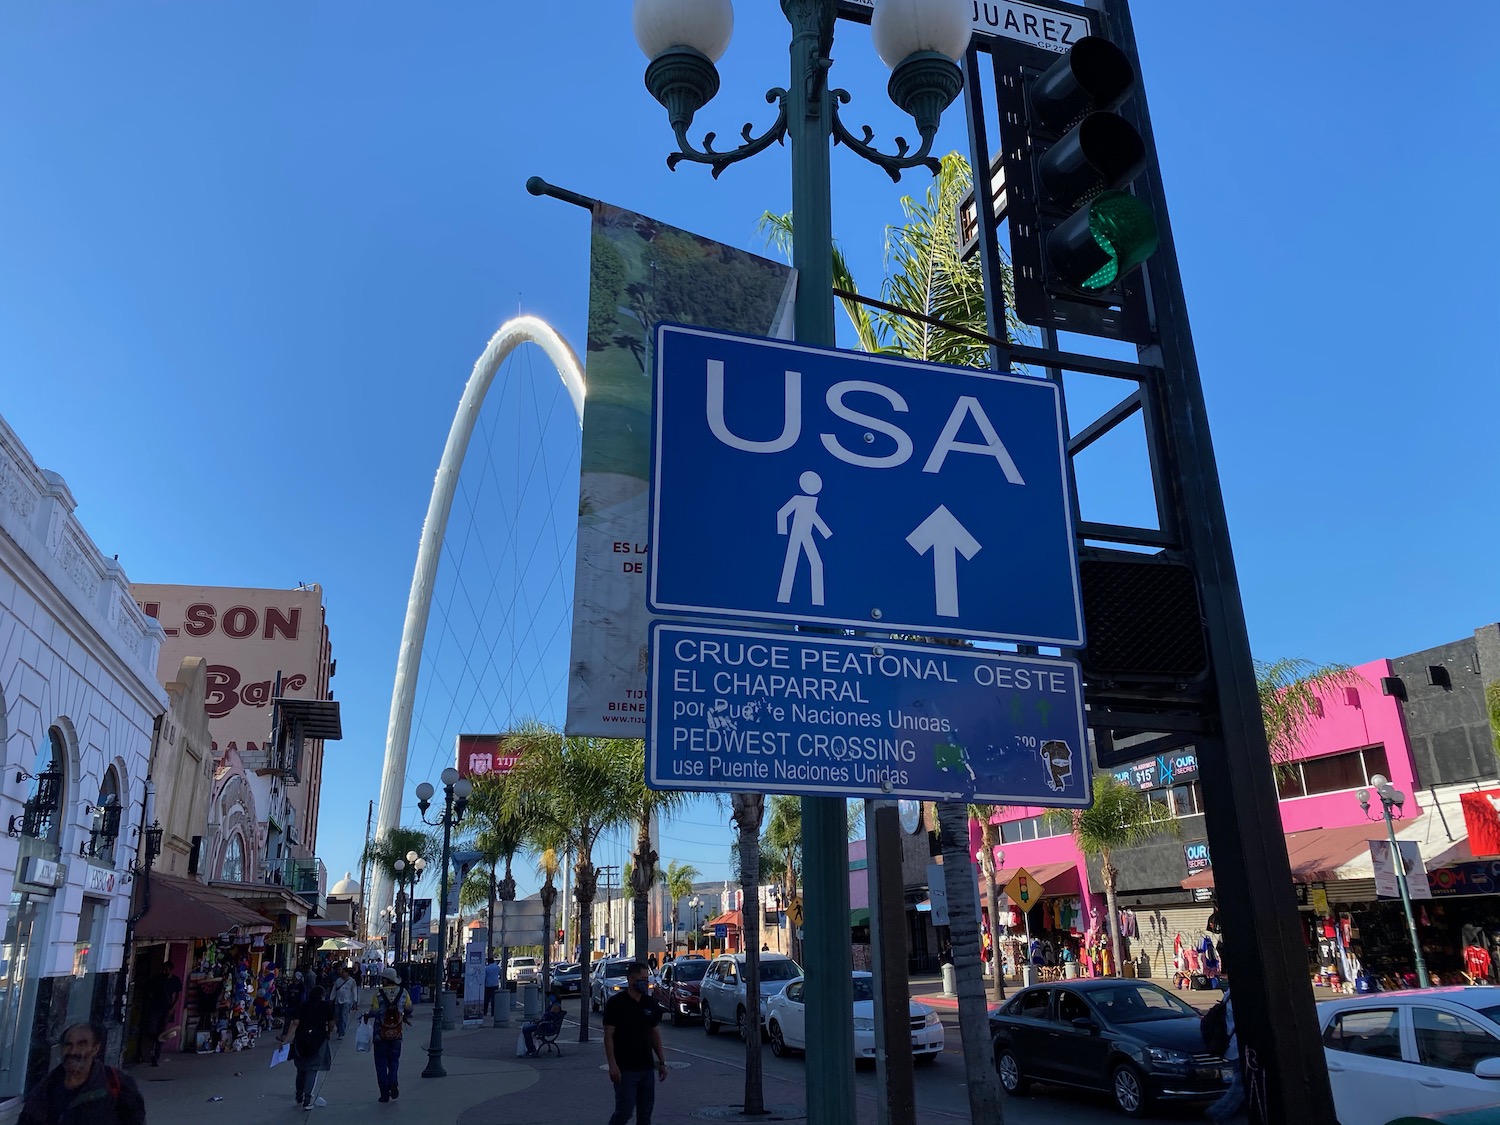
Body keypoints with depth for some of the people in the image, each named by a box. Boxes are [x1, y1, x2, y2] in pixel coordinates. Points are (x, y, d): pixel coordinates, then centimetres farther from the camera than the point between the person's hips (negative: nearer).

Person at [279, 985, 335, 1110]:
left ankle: (299, 1096, 33)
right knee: (313, 1069, 1)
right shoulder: (327, 1006, 0)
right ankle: (307, 1099, -11)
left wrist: (286, 1039, -11)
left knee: (301, 1068, 20)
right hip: (318, 1039, -3)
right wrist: (329, 1032, 25)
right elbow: (331, 1023, 5)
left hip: (301, 1039, 3)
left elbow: (295, 1023, -8)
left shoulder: (303, 1006, 3)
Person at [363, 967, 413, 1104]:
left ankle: (385, 1094, 7)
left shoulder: (378, 993, -12)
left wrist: (367, 1016, 7)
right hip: (396, 1034, 2)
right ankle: (393, 1081, -10)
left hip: (381, 1033, -2)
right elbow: (409, 1009, 2)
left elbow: (374, 1011, -15)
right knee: (394, 1061, 16)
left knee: (381, 1063, 8)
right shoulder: (403, 992, -3)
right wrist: (405, 1017, 23)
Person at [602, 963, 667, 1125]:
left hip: (646, 1067, 6)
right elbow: (608, 1036, -11)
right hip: (625, 1069, -6)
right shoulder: (616, 1003, -10)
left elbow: (655, 1033, 13)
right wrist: (612, 1065, -18)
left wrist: (662, 1062, 9)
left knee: (645, 1112, 9)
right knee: (625, 1111, -6)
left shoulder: (650, 1003, 7)